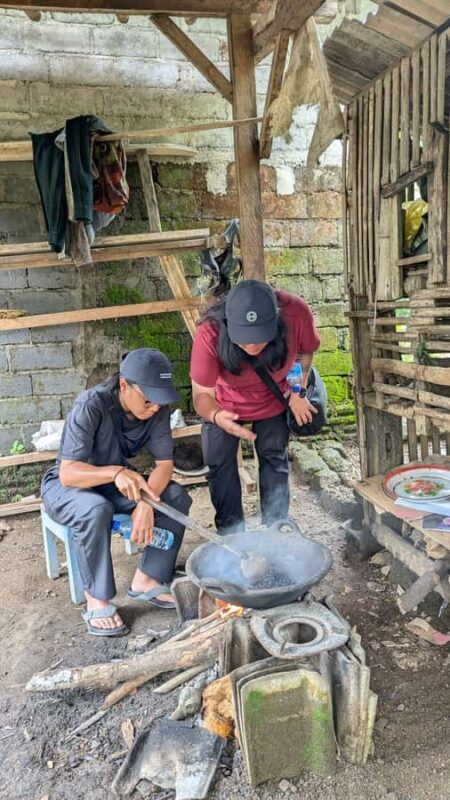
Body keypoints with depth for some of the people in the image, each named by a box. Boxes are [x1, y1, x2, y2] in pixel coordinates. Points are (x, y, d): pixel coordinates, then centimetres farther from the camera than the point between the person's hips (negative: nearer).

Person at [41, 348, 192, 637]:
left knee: (177, 497, -17)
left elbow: (165, 462, -17)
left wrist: (145, 502, -36)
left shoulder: (158, 409, -16)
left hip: (118, 484, 5)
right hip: (67, 486, -5)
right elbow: (67, 473, -35)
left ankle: (147, 579, -5)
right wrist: (115, 472, -53)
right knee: (96, 510, -38)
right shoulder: (91, 406, -31)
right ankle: (97, 599, -18)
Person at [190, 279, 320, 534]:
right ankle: (231, 535, 18)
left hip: (273, 400, 1)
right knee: (220, 465, 1)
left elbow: (305, 352, -11)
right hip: (225, 404, -1)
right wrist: (216, 416, -53)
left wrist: (298, 393, -8)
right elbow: (202, 393, -32)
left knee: (275, 461, 9)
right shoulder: (210, 334, -39)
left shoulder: (297, 313, -35)